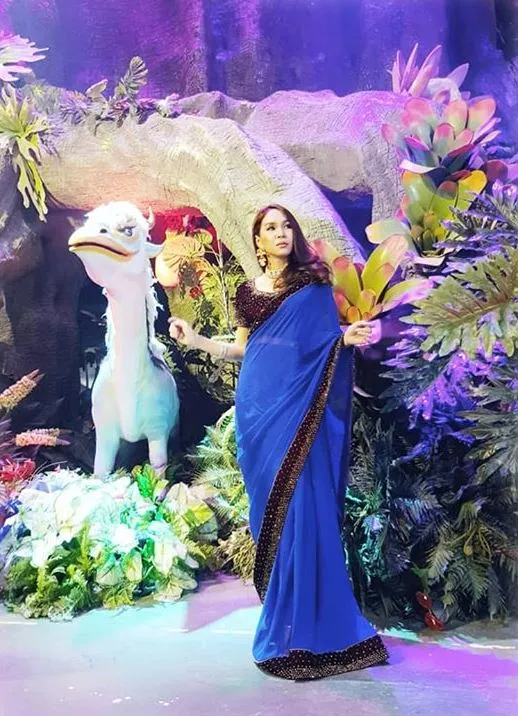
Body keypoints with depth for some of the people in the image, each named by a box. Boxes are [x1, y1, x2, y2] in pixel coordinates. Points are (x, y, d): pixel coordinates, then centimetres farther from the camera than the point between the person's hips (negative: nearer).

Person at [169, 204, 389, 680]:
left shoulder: (314, 283, 5)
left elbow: (328, 339, 5)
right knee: (271, 505, 6)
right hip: (258, 405, 3)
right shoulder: (249, 292, 13)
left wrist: (348, 338, -16)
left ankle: (304, 625, 4)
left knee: (299, 505, -7)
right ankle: (285, 611, 19)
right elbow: (242, 349, 16)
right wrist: (196, 340, 8)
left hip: (299, 405, -3)